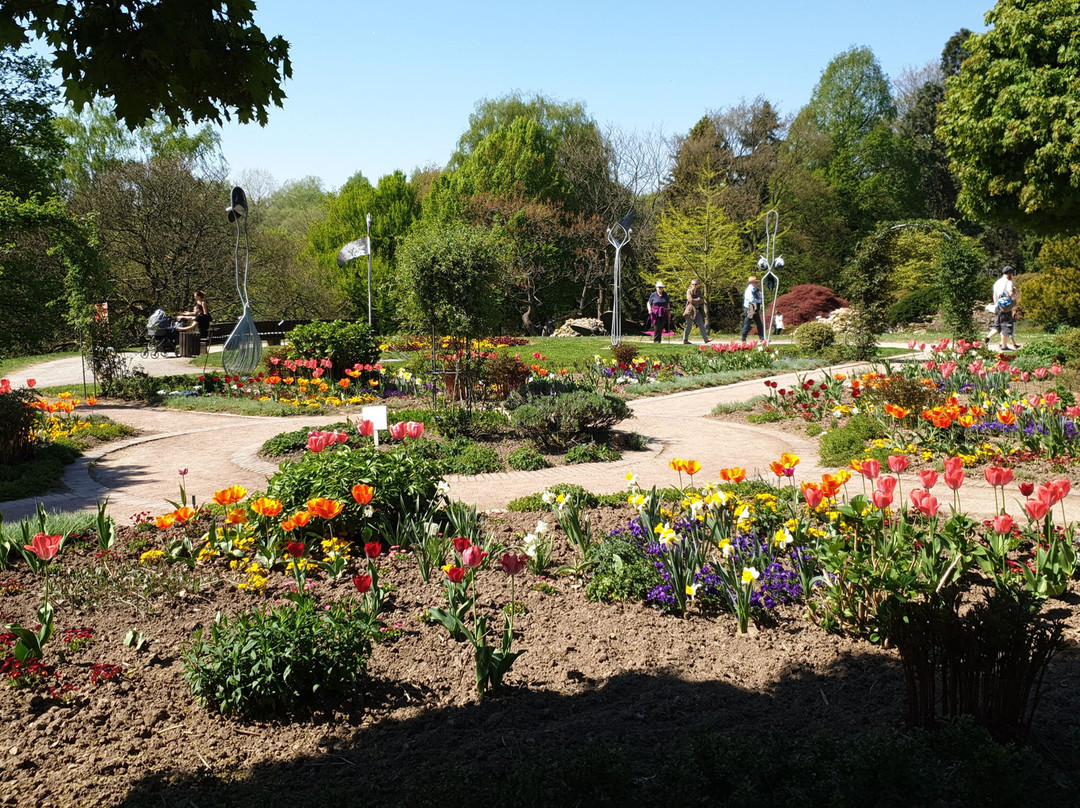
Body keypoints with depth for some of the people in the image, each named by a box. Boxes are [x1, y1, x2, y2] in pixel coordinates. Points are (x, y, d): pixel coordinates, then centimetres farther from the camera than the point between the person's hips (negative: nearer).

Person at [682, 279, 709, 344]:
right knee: (688, 325, -3)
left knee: (701, 325, 0)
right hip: (691, 310, -6)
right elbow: (690, 300, -16)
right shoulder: (689, 291, -3)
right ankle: (685, 340, 4)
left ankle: (706, 339, -2)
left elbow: (702, 300, 9)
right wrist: (698, 300, -8)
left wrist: (694, 301, -6)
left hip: (697, 310, 6)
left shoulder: (698, 291, 14)